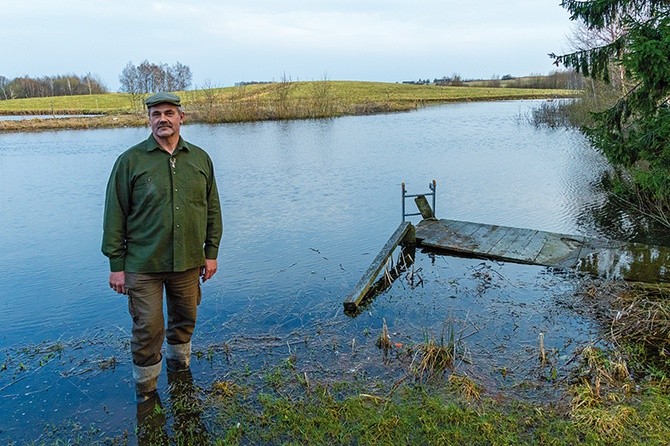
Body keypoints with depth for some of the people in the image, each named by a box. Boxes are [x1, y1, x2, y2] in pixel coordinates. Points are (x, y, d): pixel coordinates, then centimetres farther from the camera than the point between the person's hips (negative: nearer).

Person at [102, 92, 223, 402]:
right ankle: (146, 390, 26)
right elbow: (115, 216, -3)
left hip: (189, 261, 3)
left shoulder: (200, 159, 5)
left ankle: (179, 365, 46)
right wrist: (116, 265, -5)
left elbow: (212, 209, 10)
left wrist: (211, 252, 7)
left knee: (185, 320, 19)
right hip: (143, 266, -3)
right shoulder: (130, 161, -4)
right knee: (147, 329, 4)